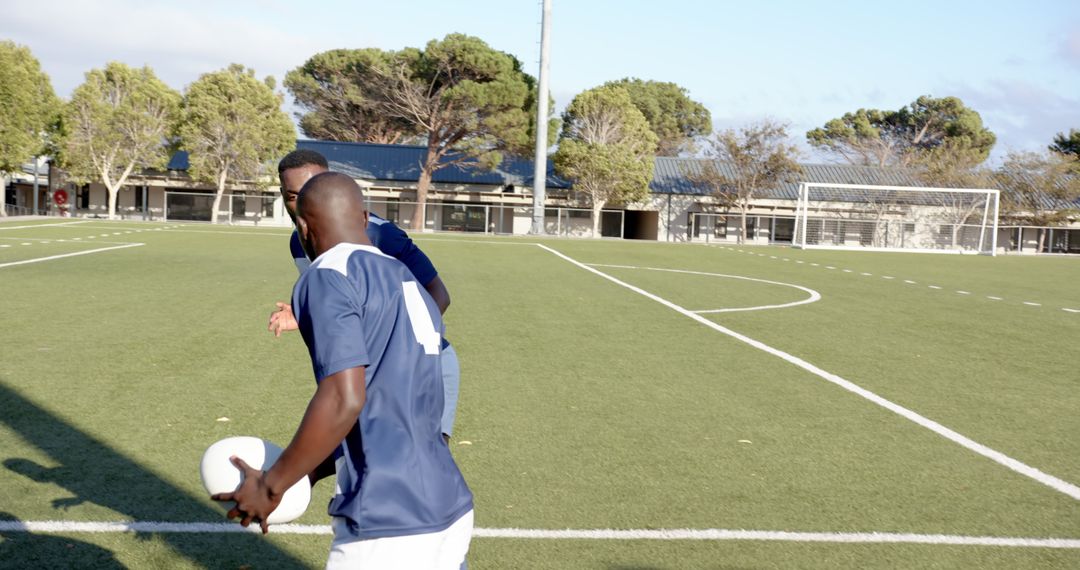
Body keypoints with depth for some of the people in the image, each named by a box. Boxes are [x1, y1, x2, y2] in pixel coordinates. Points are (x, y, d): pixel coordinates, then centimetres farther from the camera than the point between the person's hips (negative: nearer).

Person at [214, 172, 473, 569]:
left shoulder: (327, 277, -7)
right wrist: (306, 473, 24)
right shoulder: (408, 283, 18)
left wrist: (272, 486, -8)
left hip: (391, 530, -8)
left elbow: (344, 400, -19)